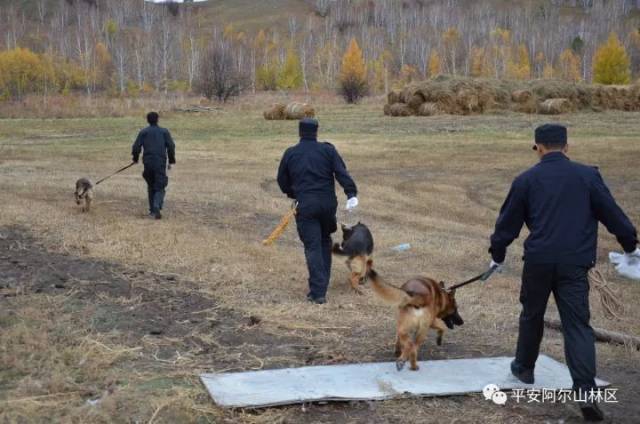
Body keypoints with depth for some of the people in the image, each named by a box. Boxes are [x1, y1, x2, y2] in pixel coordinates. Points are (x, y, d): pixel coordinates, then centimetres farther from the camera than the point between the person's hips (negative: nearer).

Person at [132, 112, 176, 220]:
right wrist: (171, 161, 7)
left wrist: (135, 158, 18)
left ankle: (152, 210, 20)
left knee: (151, 186, 19)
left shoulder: (143, 132, 7)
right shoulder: (164, 131, 6)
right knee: (160, 187, 0)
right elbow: (171, 146, -1)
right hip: (160, 163, -2)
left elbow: (136, 147, 1)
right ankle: (156, 207, -25)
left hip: (148, 163, 2)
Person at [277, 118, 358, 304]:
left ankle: (318, 292, -9)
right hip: (327, 203, 1)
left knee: (312, 247, -2)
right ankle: (323, 284, 26)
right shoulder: (327, 150, 2)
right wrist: (351, 194, -16)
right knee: (325, 241, 21)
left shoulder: (290, 153, 5)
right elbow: (342, 172, -10)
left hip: (305, 206, -1)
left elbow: (282, 180, 14)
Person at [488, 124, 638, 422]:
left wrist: (497, 255, 22)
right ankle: (586, 392, -11)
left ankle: (524, 368, 38)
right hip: (574, 263, 0)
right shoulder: (587, 175, 1)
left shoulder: (526, 180, 1)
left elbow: (508, 222, 8)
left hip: (538, 262, 0)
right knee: (577, 325, 0)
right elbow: (611, 213, 5)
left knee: (532, 316, 21)